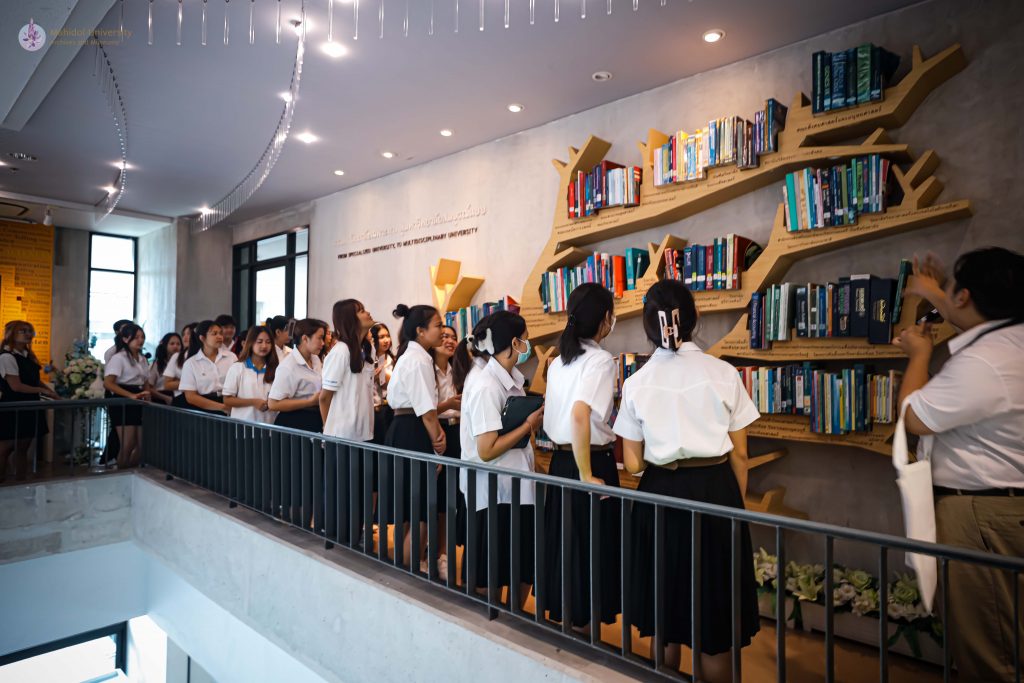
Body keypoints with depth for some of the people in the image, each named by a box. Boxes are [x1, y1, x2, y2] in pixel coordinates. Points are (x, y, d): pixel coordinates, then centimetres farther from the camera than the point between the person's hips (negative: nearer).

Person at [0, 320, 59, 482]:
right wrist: (42, 391, -11)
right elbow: (16, 386, -18)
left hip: (29, 407, 8)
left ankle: (21, 482, 19)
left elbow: (35, 379, 15)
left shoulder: (28, 356, 11)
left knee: (22, 448, 12)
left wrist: (50, 391, 2)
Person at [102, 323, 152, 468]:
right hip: (122, 402, -7)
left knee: (142, 444, 8)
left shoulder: (142, 359, 14)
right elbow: (108, 383, -20)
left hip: (138, 403, 8)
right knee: (127, 445, -8)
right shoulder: (118, 358, -9)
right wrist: (131, 395, -31)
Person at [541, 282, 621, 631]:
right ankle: (583, 627, 23)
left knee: (563, 541, 19)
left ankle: (559, 618, 36)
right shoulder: (600, 359, -16)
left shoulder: (559, 360, 6)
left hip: (560, 459, 7)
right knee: (592, 547, 8)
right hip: (593, 462, -7)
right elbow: (579, 415, -30)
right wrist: (588, 476, -23)